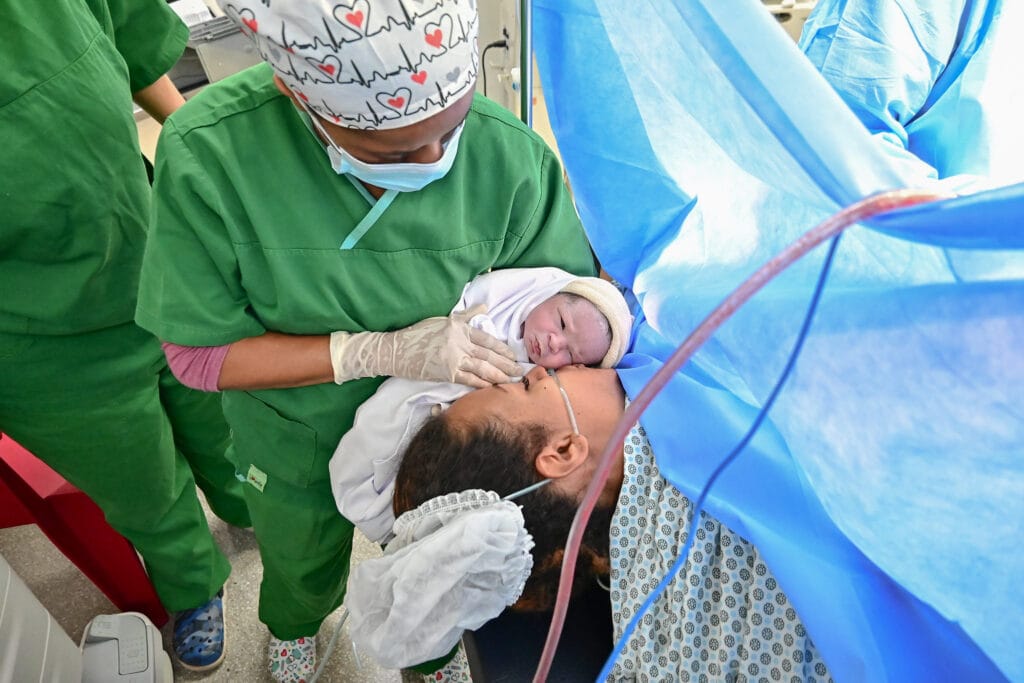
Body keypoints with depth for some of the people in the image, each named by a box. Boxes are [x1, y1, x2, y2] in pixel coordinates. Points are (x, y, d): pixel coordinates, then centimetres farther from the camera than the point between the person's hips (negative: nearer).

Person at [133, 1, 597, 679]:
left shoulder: (509, 154, -31)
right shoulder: (209, 152, -33)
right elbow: (200, 352, -24)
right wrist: (383, 350, -35)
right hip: (297, 442, 0)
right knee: (300, 562, 34)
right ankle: (294, 627, 75)